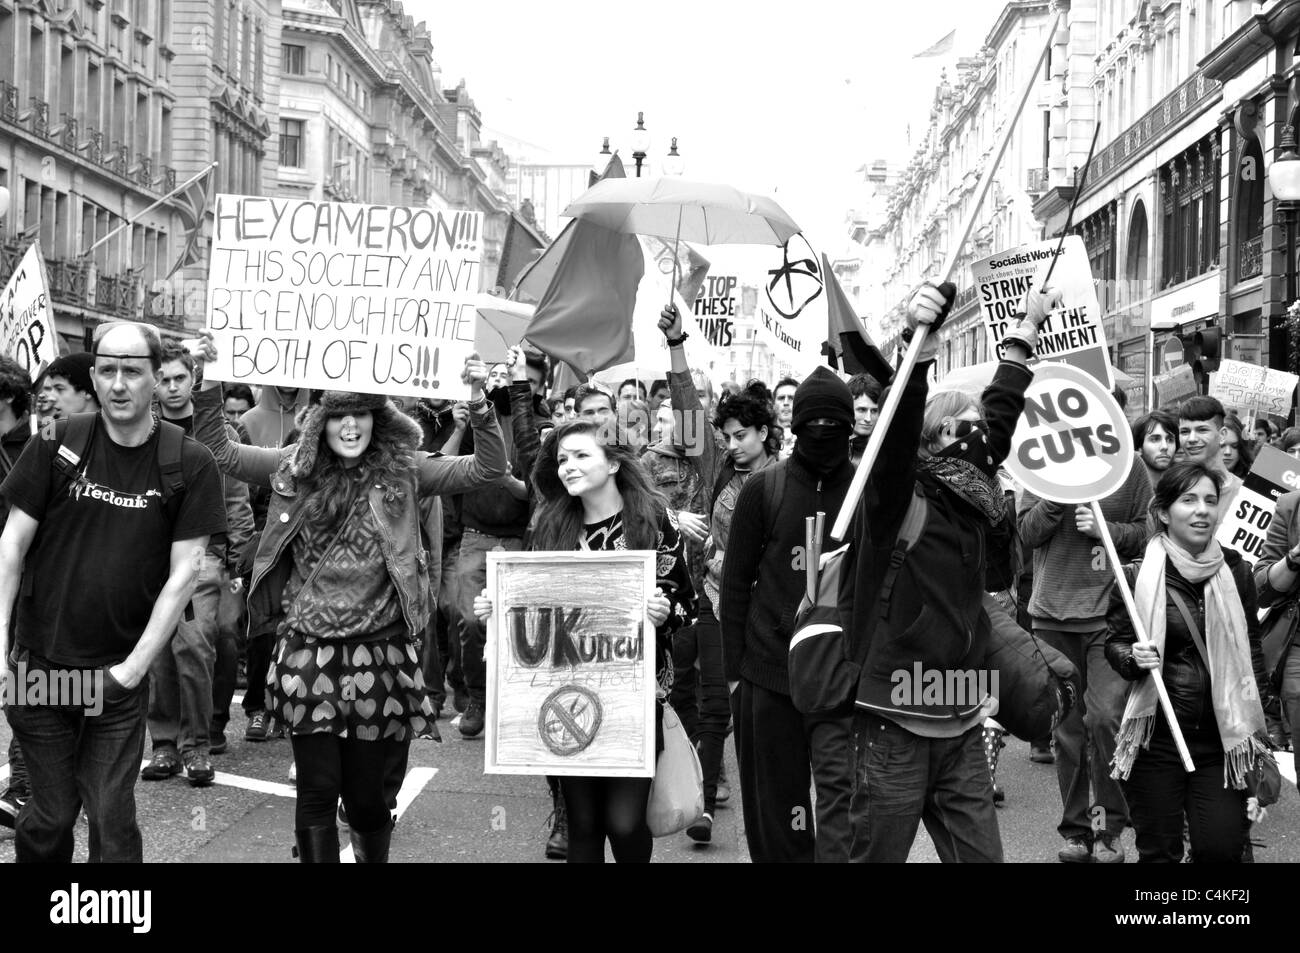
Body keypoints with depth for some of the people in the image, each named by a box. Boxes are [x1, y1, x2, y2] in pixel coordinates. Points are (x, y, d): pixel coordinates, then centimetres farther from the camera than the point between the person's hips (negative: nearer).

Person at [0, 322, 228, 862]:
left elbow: (183, 573, -4)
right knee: (50, 816, 7)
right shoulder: (57, 445, -2)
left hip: (121, 674, -1)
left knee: (112, 819, -1)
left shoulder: (189, 465, -4)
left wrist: (134, 666, -8)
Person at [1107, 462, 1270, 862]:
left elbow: (1251, 650, 11)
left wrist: (1253, 721, 6)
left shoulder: (1235, 573, 3)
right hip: (1156, 736, -2)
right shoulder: (1137, 577, -6)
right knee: (1158, 851, 5)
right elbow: (1114, 643, 5)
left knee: (1222, 847, -4)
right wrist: (1133, 657, -17)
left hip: (1222, 738, 2)